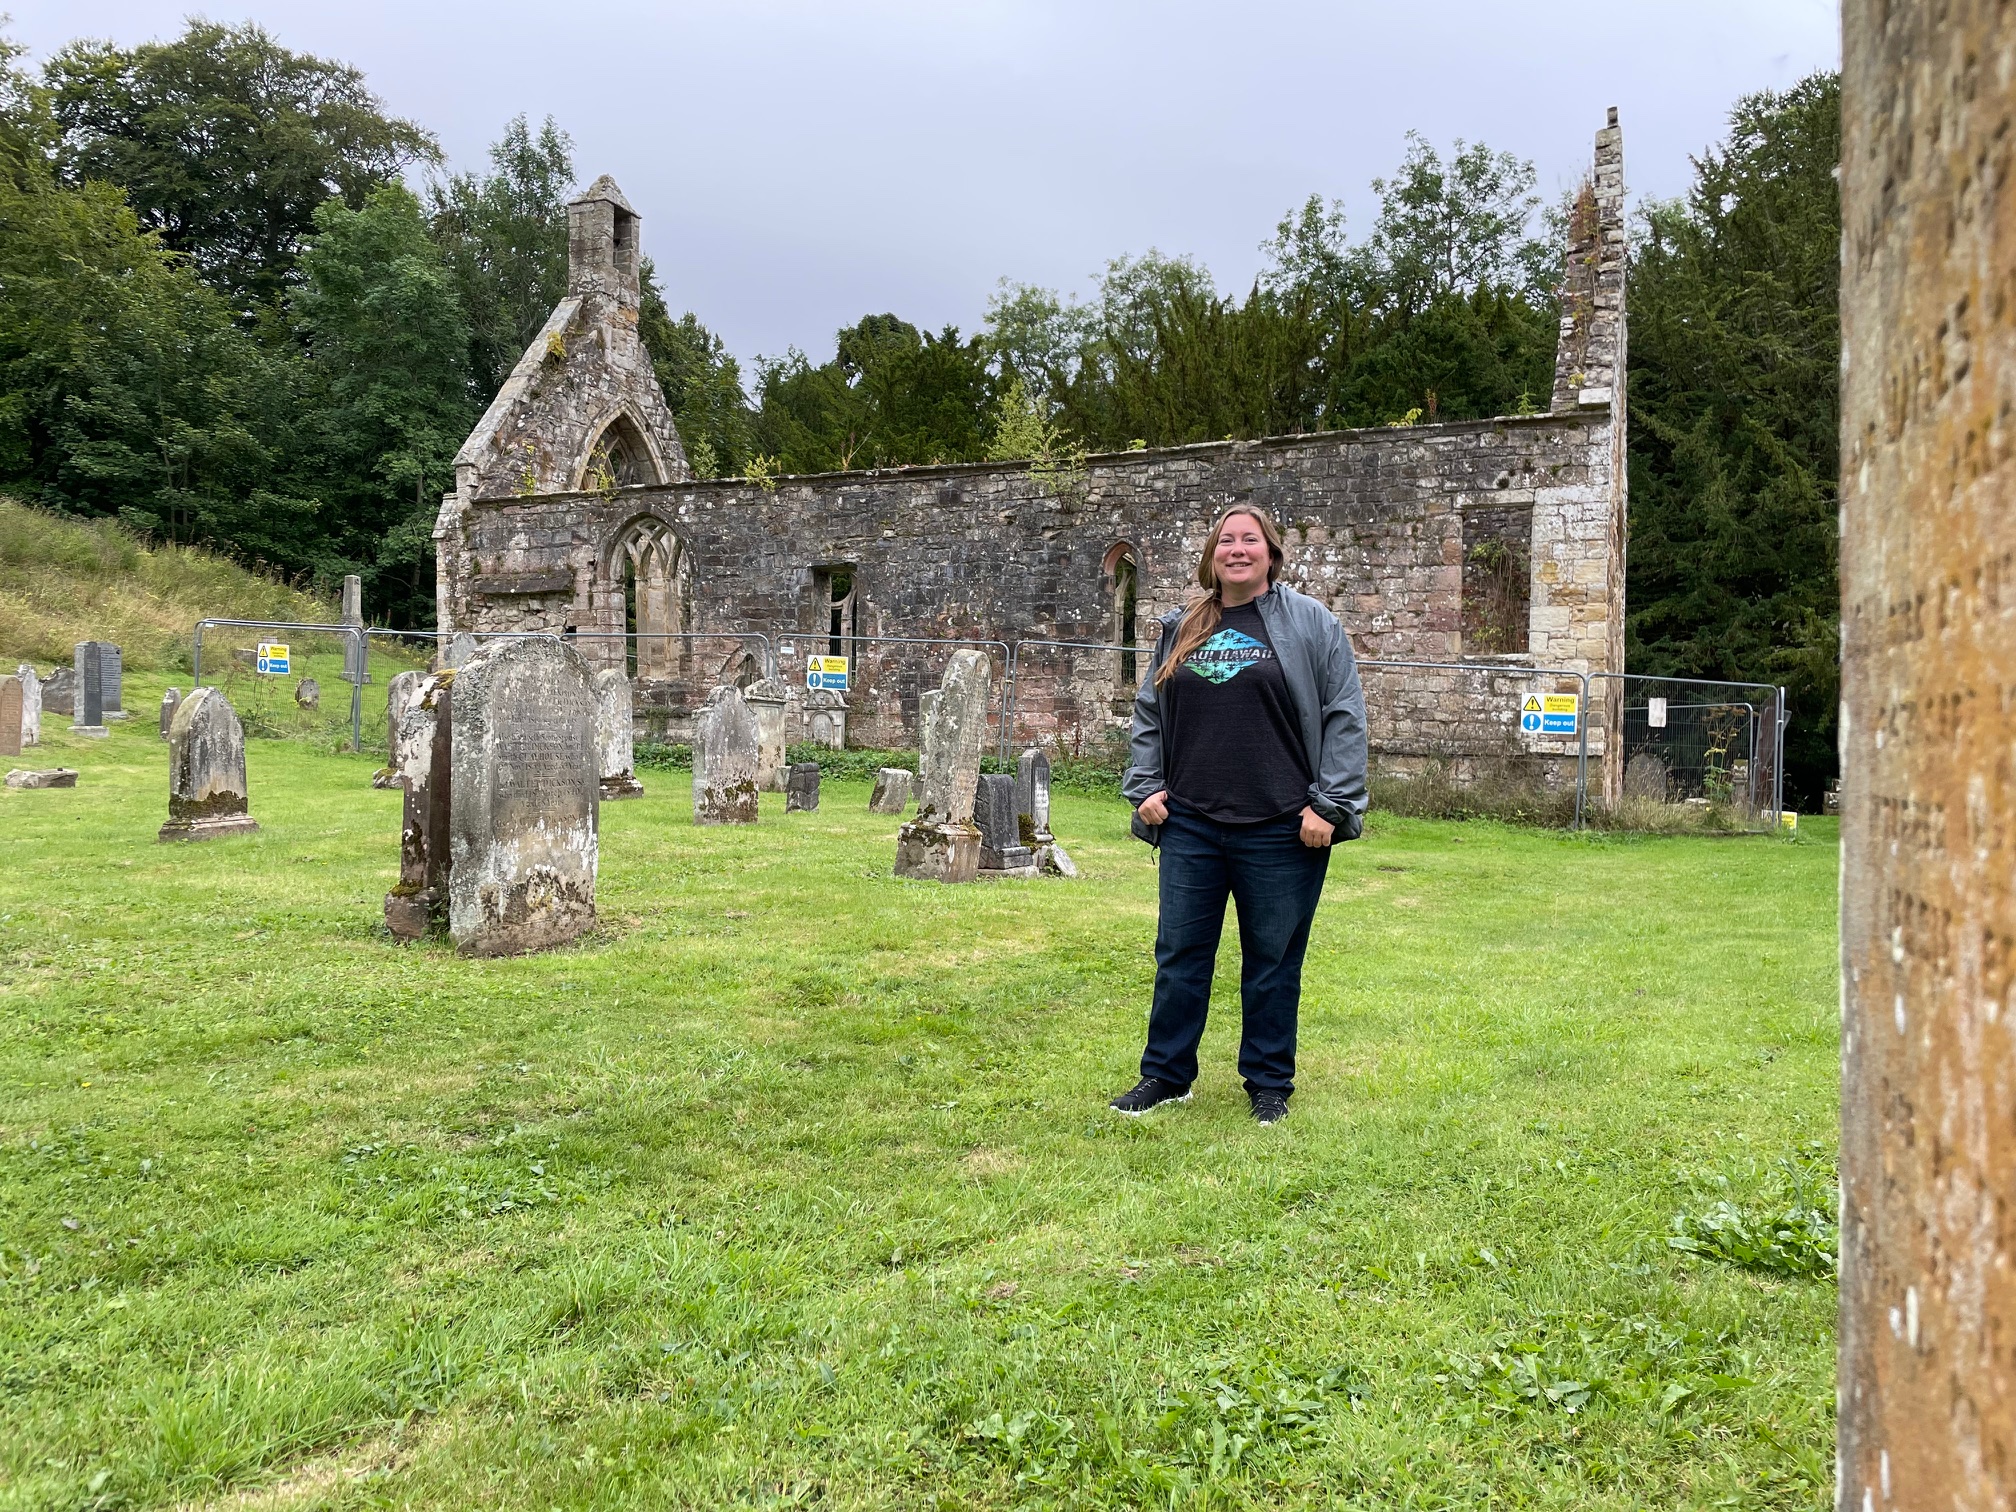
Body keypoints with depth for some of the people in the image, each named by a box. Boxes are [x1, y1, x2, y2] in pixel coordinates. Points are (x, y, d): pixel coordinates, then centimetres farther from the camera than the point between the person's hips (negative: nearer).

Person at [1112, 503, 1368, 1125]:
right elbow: (1148, 714, 19)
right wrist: (1145, 788, 7)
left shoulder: (1310, 623, 0)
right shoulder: (1180, 628, 12)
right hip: (1191, 826, 4)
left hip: (1280, 832, -3)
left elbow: (1344, 718, -4)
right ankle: (1165, 1075, 23)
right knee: (1179, 955, 9)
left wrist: (1329, 804, -9)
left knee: (1272, 962, 7)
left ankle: (1269, 1084, 23)